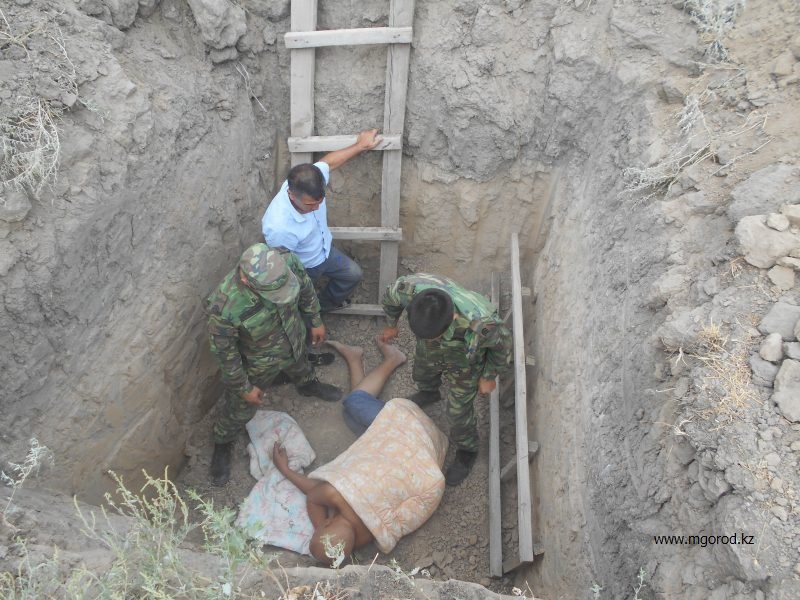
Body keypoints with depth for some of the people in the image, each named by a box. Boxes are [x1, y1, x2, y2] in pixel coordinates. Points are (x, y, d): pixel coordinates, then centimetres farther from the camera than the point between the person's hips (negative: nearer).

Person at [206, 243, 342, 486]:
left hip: (295, 341, 3)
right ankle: (221, 445, 53)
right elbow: (224, 352, -23)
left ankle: (308, 385, 72)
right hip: (258, 364, -3)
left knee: (300, 366, 36)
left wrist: (316, 321, 6)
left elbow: (306, 288, -9)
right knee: (240, 409, 21)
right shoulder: (224, 306, -43)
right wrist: (244, 388, -10)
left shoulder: (286, 260, -33)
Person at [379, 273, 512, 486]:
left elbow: (502, 344, -23)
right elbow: (390, 296, -14)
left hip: (464, 363, -3)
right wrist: (391, 324, 5)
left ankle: (467, 451, 48)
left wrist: (489, 377, -6)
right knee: (422, 374, 34)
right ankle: (429, 393, 72)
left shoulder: (480, 325, -49)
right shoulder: (409, 288, -43)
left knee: (459, 410, 14)